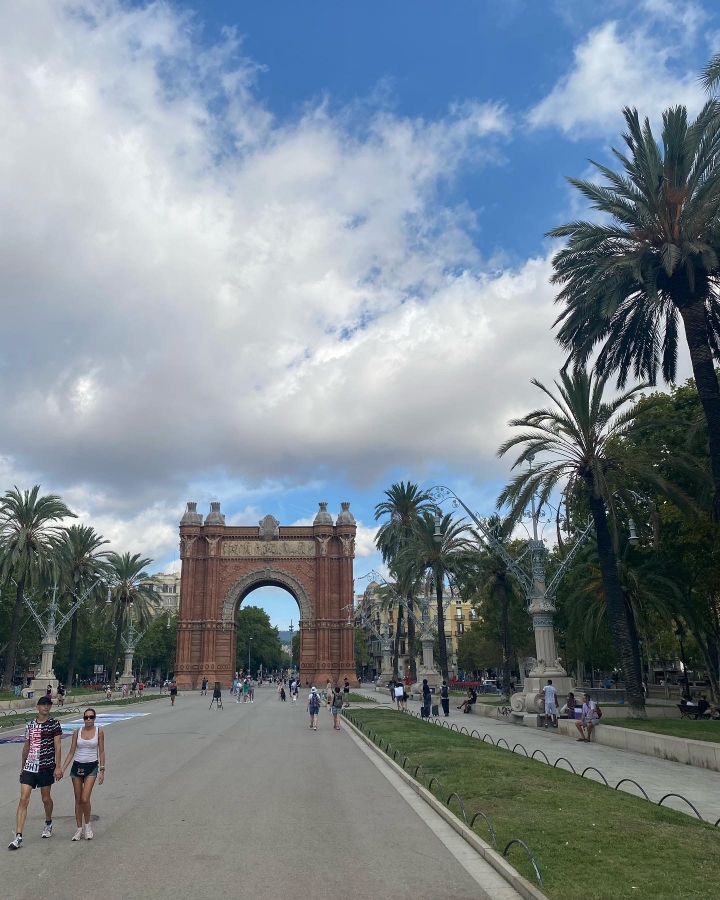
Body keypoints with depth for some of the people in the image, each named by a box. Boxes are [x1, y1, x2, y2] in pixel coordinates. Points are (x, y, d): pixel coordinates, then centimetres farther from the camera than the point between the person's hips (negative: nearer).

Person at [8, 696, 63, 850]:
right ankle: (18, 837, -4)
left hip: (46, 767, -2)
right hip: (29, 768, 2)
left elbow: (57, 746, -7)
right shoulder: (30, 725, 5)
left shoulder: (54, 724, -5)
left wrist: (58, 766, -11)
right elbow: (26, 747, 15)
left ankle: (48, 824, 36)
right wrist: (22, 767, 18)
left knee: (46, 798, 11)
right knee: (23, 799, -6)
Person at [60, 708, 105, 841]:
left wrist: (102, 770, -4)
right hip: (77, 766, 3)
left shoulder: (99, 731, -5)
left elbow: (101, 752, -1)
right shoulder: (77, 732, 0)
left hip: (91, 767, -3)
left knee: (85, 799, -11)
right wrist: (62, 769, -3)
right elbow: (71, 752, 4)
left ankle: (87, 825, 12)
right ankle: (79, 829, 22)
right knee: (78, 800, 9)